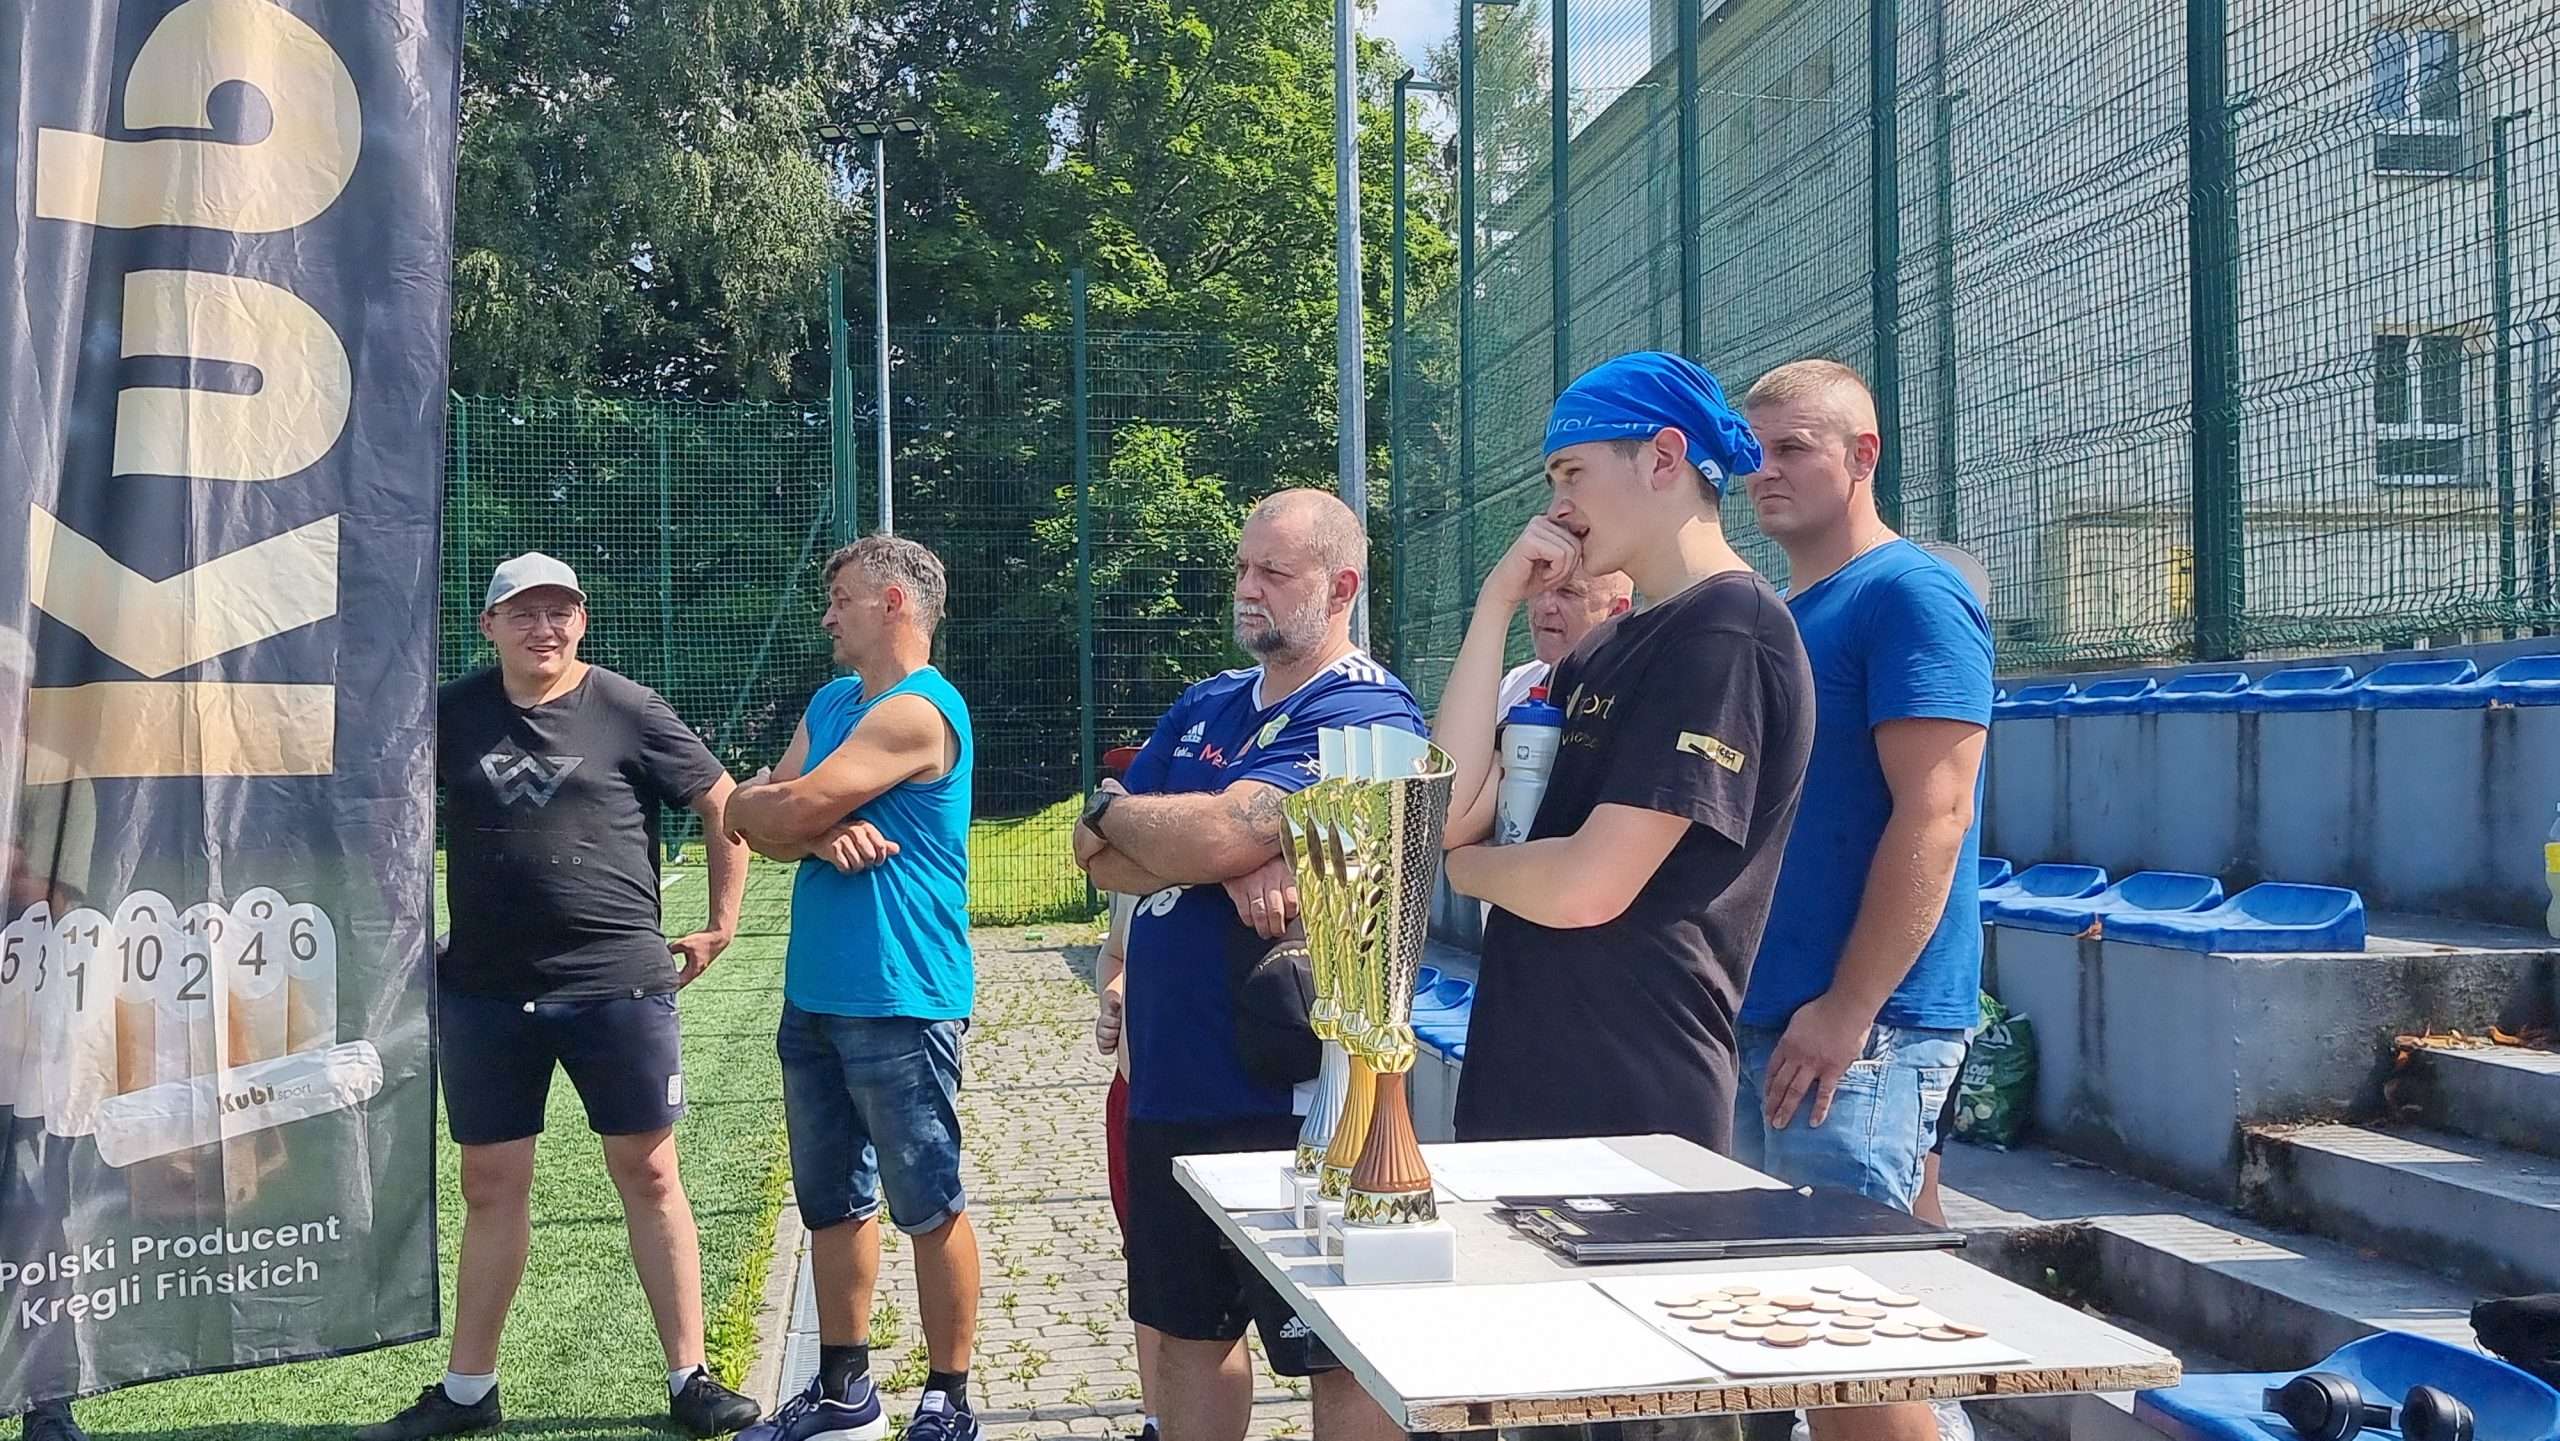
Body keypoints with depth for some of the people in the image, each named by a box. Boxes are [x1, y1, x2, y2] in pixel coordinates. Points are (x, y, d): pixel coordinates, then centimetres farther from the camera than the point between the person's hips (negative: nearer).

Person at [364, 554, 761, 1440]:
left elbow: (724, 806, 4)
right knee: (491, 1185, 10)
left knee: (648, 1174, 2)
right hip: (485, 991, 3)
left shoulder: (628, 712, -2)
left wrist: (721, 926, 3)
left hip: (617, 984, -3)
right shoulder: (454, 713, 5)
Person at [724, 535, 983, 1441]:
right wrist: (823, 834, -13)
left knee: (927, 1206, 1)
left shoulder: (918, 712, -14)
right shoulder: (831, 703, 15)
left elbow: (783, 810, -18)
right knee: (833, 1202, 16)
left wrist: (756, 804, 3)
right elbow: (761, 828, 7)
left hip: (900, 1001, -9)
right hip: (815, 994, 9)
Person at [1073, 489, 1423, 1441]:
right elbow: (1102, 863, 3)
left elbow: (1217, 834, -24)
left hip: (1289, 1101, -8)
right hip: (1170, 1084, 8)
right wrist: (1232, 864, -15)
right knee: (1188, 1332, 19)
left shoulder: (1364, 717, -12)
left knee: (1338, 1354, 4)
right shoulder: (1205, 706, 13)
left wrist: (1114, 811, -4)